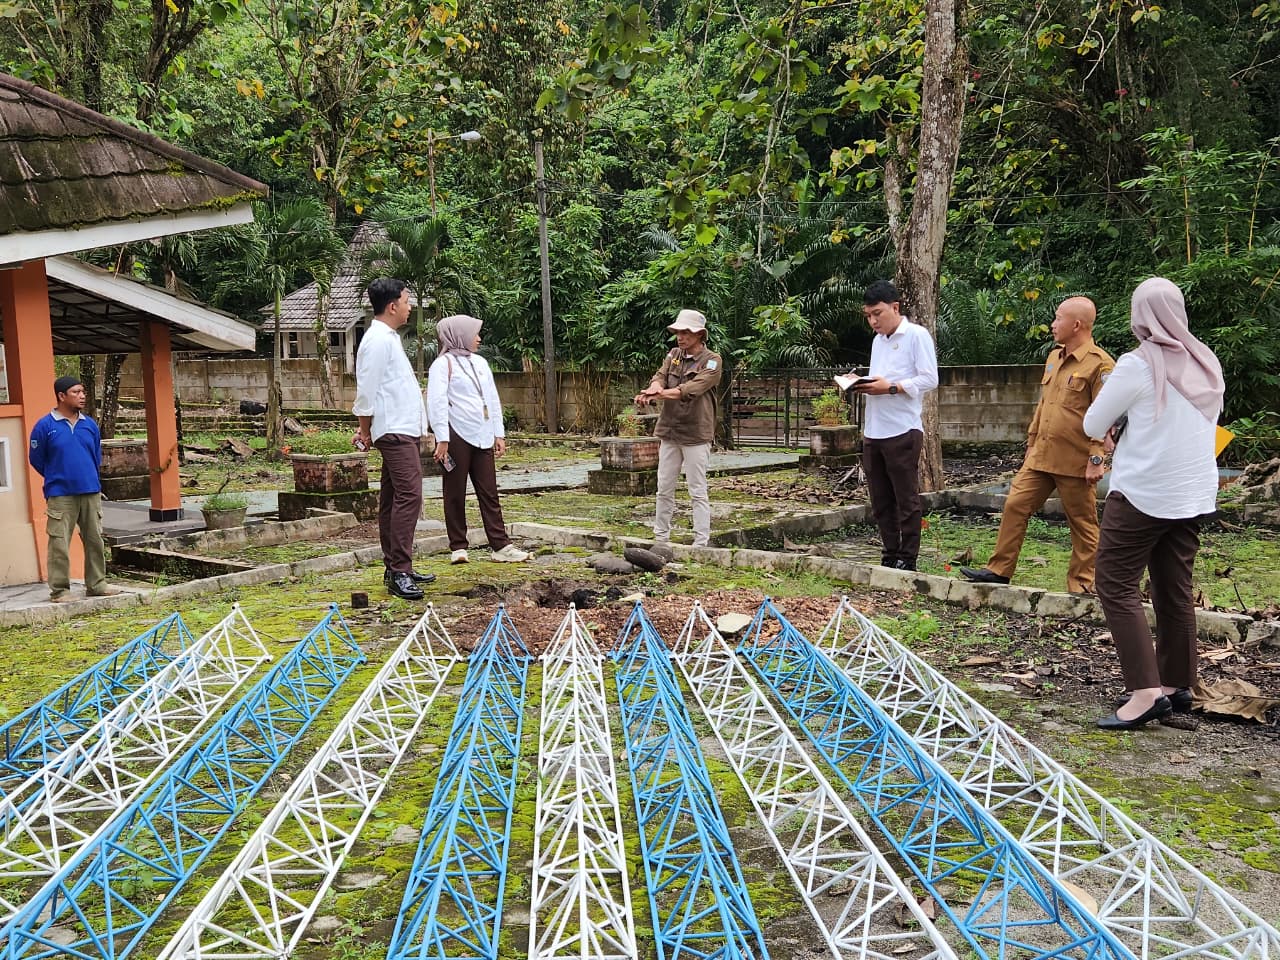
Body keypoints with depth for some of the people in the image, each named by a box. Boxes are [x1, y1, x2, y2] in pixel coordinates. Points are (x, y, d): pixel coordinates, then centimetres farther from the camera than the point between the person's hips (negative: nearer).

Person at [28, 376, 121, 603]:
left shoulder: (90, 424, 7)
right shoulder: (45, 426, -6)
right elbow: (36, 459, 3)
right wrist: (57, 478, 13)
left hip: (91, 492, 4)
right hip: (60, 495, -4)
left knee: (95, 540, 9)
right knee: (59, 544, -2)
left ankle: (97, 584, 20)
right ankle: (59, 589, 7)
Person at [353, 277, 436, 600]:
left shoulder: (388, 338, 19)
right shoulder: (378, 340, -12)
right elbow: (366, 391, -14)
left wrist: (368, 431, 19)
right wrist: (366, 432, -7)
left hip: (405, 430, 10)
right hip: (395, 431, -10)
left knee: (393, 498, 11)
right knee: (408, 495, -15)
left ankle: (395, 569, 16)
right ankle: (399, 572, -15)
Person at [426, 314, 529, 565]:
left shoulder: (480, 362, 18)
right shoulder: (444, 363, -3)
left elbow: (493, 399, 20)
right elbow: (437, 403, -10)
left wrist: (499, 434, 15)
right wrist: (442, 439, -16)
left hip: (482, 437, 6)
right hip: (456, 436, -6)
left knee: (489, 492, 4)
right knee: (455, 494, 2)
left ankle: (500, 546, 3)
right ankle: (458, 547, 8)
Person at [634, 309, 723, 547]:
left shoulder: (712, 361, -7)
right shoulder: (673, 355, 12)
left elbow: (692, 389, -22)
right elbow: (660, 376, -5)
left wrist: (658, 394, -33)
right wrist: (654, 387, -30)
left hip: (696, 434, -6)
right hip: (669, 431, 6)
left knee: (698, 492, -3)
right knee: (664, 489, 11)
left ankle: (701, 543, 1)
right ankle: (660, 538, 21)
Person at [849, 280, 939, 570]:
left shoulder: (917, 335, -4)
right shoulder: (878, 340, 19)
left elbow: (930, 380, -11)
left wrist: (891, 387, -19)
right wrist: (863, 384, 2)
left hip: (902, 431, -7)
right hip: (873, 432, 8)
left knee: (906, 500, 0)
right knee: (881, 501, 11)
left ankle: (907, 558, 7)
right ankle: (889, 555, 19)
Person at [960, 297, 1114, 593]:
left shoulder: (1099, 364, -11)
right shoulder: (1053, 358, 15)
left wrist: (1096, 460, -19)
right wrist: (1031, 442, 22)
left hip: (1075, 462, -7)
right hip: (1040, 457, 8)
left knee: (1082, 524, 5)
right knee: (1015, 505, 5)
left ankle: (1082, 584, 15)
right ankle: (999, 569, 13)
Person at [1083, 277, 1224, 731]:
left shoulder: (1138, 365, -14)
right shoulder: (1206, 363, 5)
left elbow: (1093, 426, -8)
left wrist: (1120, 427, 13)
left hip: (1142, 494, -7)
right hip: (1194, 496, 7)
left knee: (1117, 587, -4)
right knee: (1175, 589, 14)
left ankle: (1146, 691, -11)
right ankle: (1177, 684, 22)